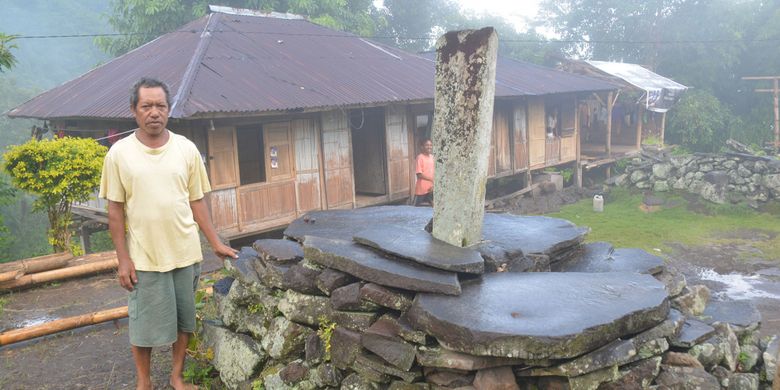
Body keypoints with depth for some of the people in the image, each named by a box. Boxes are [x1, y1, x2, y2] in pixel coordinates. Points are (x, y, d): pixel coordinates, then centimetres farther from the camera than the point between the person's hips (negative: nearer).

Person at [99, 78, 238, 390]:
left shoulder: (186, 149, -1)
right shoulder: (119, 153, -5)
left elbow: (196, 202, 5)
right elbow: (115, 211, -2)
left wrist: (216, 243, 4)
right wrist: (123, 259, -6)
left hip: (186, 253, 2)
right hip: (144, 257, -2)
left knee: (185, 318, 13)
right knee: (143, 324, 9)